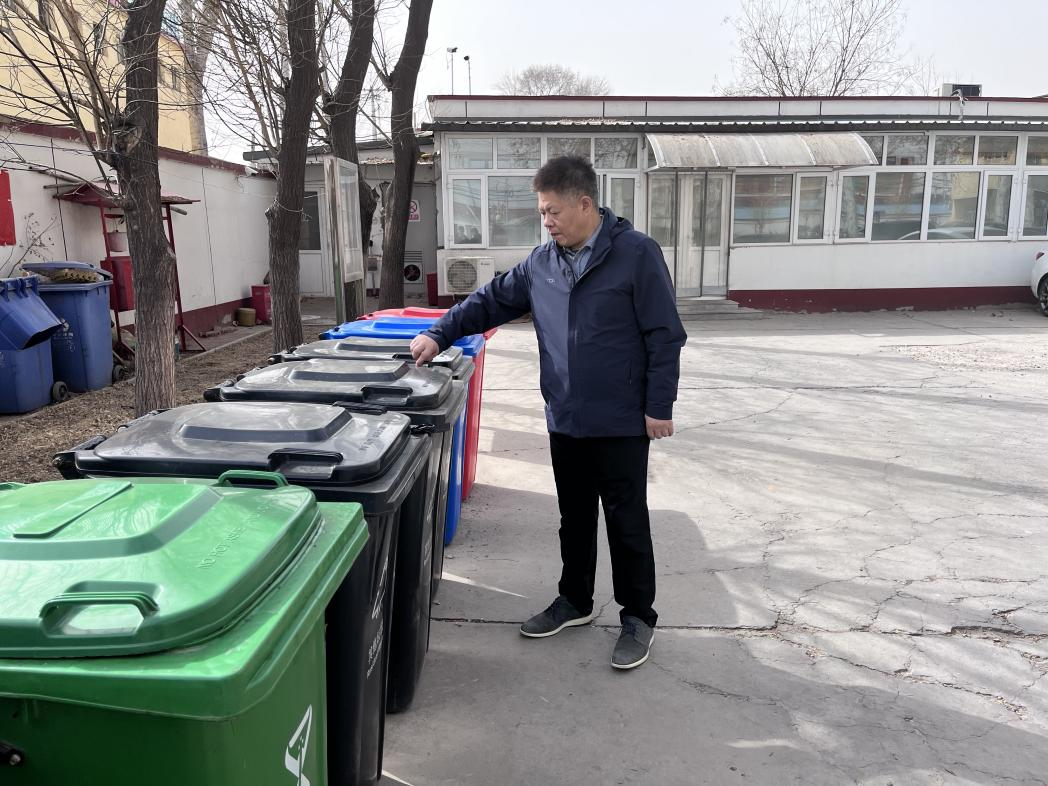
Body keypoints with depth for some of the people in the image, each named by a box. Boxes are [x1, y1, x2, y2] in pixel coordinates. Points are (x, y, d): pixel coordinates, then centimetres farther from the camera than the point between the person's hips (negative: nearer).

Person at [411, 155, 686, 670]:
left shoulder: (636, 254, -11)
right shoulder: (541, 263, 6)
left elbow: (664, 335, -11)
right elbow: (491, 301, 13)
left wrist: (659, 406, -13)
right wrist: (439, 334, 2)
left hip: (620, 422, -5)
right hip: (565, 420, 6)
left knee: (626, 521, 6)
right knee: (574, 518, 18)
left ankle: (637, 617, 23)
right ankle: (574, 601, 36)